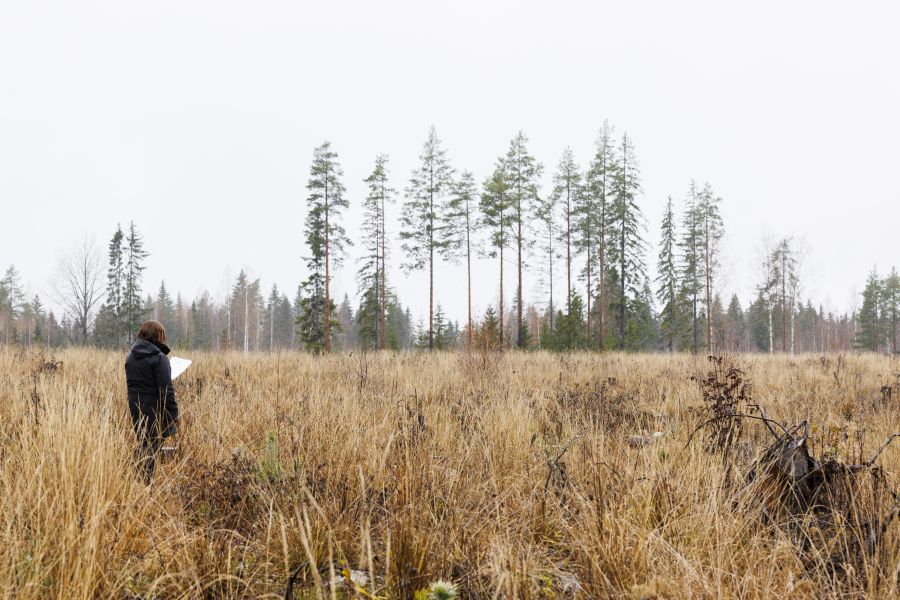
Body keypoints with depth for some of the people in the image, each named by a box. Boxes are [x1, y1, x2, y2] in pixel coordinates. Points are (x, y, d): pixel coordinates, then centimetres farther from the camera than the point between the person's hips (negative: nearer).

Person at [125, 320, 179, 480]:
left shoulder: (131, 357, 7)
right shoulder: (159, 358, -15)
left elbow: (131, 382, 16)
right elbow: (166, 389, -18)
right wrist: (173, 413, -13)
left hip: (136, 408, 7)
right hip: (154, 411, -7)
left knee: (142, 446, 16)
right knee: (152, 449, -2)